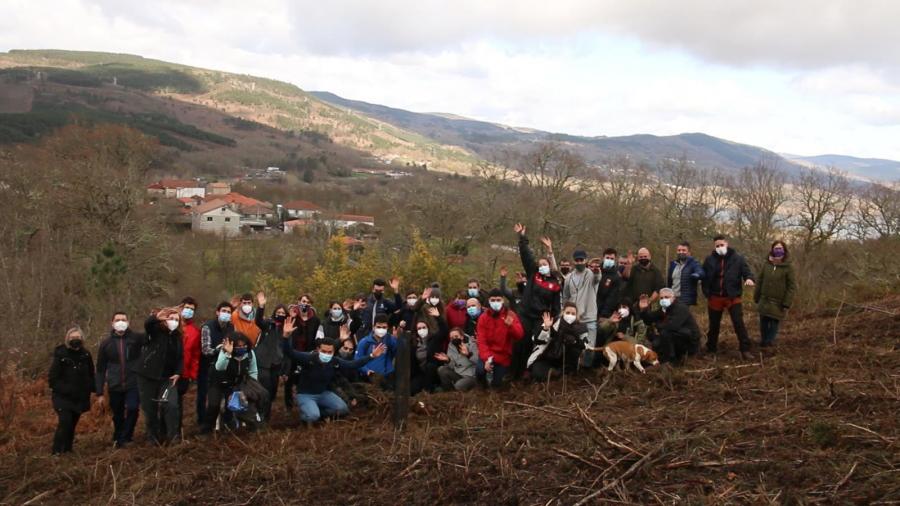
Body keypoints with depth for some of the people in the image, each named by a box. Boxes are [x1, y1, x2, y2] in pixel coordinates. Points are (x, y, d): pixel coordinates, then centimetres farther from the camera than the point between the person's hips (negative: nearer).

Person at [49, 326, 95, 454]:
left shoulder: (86, 355, 3)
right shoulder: (60, 355, -8)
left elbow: (91, 375, 14)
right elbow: (54, 378, -8)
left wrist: (88, 389, 1)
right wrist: (64, 390, -17)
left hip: (80, 397, 4)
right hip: (63, 397, -4)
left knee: (72, 424, 8)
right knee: (64, 422, -15)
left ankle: (67, 449, 20)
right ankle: (57, 451, -5)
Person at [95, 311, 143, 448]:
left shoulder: (136, 338, -2)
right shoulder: (106, 343, 3)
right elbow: (101, 369, 7)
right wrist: (99, 393, 4)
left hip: (133, 384, -2)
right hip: (115, 387, 2)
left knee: (132, 408, -23)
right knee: (118, 416, 11)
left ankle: (124, 438, -5)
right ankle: (118, 439, 35)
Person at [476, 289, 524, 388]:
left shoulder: (510, 315, -5)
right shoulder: (483, 318, -3)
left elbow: (519, 335, -18)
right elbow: (482, 341, -11)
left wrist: (511, 325, -40)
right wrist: (487, 358, -26)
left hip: (503, 355, 0)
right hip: (488, 354, 0)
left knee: (496, 384, -1)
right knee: (479, 371, -27)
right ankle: (488, 373, 10)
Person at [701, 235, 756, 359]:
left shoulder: (737, 258, -3)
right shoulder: (709, 259, 0)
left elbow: (746, 271, -5)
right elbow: (704, 277, 4)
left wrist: (749, 278, -29)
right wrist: (707, 293, -5)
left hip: (733, 297, -2)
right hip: (715, 297, 2)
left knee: (739, 323, -8)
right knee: (714, 324, 14)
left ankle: (745, 349, -1)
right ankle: (711, 348, 29)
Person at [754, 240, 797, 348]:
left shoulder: (788, 267, -8)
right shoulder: (767, 264, 4)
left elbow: (792, 286, -9)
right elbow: (760, 281, 11)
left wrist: (787, 303, -13)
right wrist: (756, 297, 9)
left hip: (778, 303, -3)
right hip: (764, 301, 4)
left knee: (774, 323, 2)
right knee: (763, 323, 10)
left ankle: (769, 342, 14)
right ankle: (763, 341, 26)